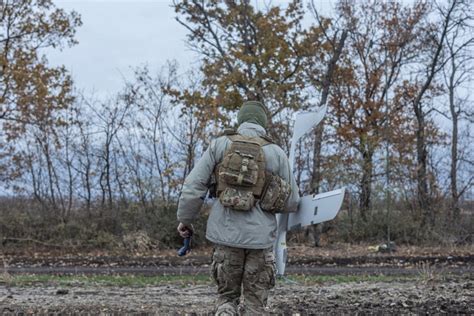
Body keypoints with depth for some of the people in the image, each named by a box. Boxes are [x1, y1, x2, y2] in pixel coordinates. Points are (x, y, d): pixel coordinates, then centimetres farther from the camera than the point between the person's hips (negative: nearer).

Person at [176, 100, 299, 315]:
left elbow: (194, 185, -1)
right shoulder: (276, 153, 2)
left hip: (226, 233, 1)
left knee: (227, 296, 15)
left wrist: (185, 219, 11)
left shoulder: (219, 145, 2)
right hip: (259, 236, -1)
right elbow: (291, 203, 6)